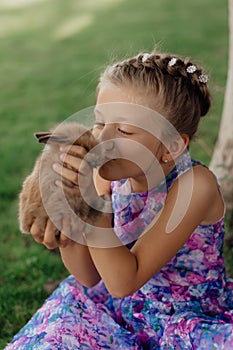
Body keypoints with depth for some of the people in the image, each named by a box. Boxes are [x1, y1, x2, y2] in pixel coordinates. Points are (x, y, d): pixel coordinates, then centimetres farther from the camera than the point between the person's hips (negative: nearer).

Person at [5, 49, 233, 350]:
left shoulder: (195, 184, -27)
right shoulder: (109, 174, -13)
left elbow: (124, 283, -28)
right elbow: (90, 277, -7)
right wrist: (68, 243, -28)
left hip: (193, 322, -3)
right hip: (121, 310, 3)